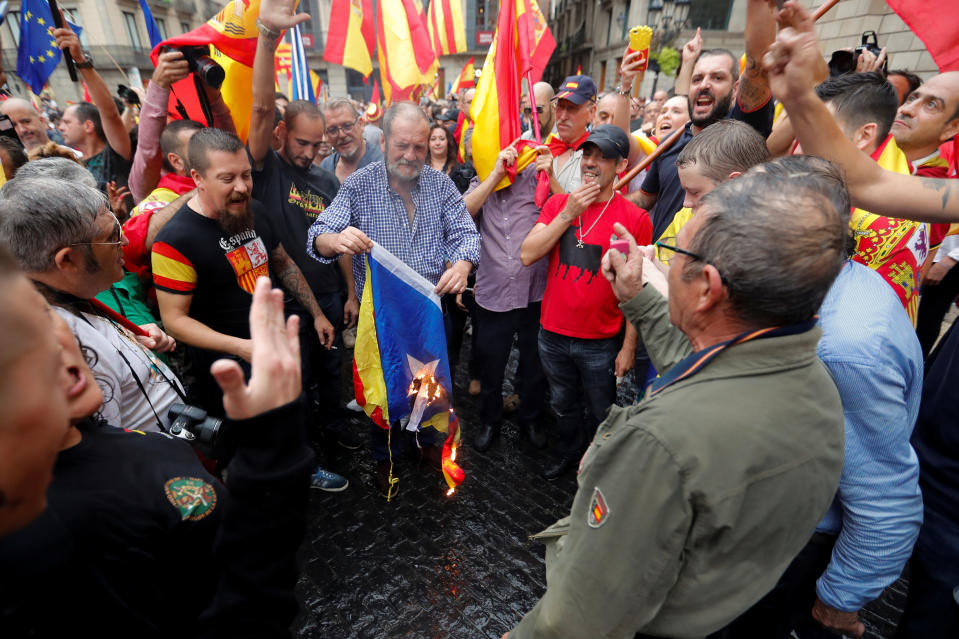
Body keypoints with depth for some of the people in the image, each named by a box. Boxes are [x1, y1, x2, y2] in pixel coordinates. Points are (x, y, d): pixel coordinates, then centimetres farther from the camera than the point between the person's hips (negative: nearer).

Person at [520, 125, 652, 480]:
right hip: (553, 334, 3)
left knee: (601, 414, 16)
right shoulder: (558, 204, 0)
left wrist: (629, 346, -7)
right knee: (563, 405, 23)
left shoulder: (634, 218, -11)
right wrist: (568, 215, -17)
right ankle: (568, 453, 49)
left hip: (601, 342, -3)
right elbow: (527, 255, -10)